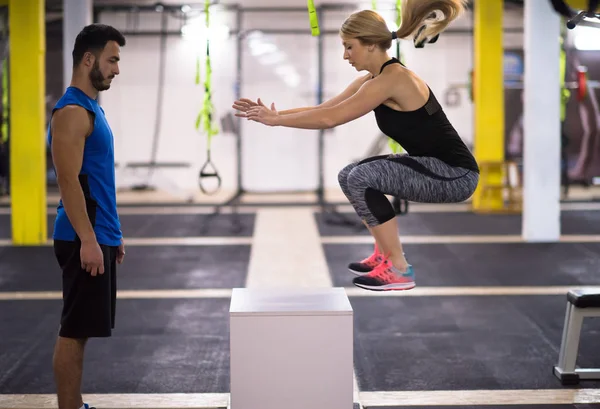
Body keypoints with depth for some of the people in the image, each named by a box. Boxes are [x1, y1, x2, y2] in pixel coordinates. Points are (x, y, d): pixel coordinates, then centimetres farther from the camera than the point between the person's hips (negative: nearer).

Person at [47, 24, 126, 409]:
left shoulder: (92, 107, 16)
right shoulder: (72, 111, -14)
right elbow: (69, 181, -20)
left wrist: (112, 234, 21)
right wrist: (88, 240, -23)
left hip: (98, 236, 10)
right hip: (84, 239, -10)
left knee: (81, 329, 14)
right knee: (74, 330, -5)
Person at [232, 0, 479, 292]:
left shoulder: (392, 78, -21)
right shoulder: (373, 80, 8)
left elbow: (330, 118, -22)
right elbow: (324, 109, 11)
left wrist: (276, 120, -12)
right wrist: (272, 114, 5)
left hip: (455, 174, -10)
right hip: (435, 167, 10)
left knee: (362, 178, -22)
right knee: (349, 176, 12)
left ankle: (399, 270, -13)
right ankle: (384, 255, 19)